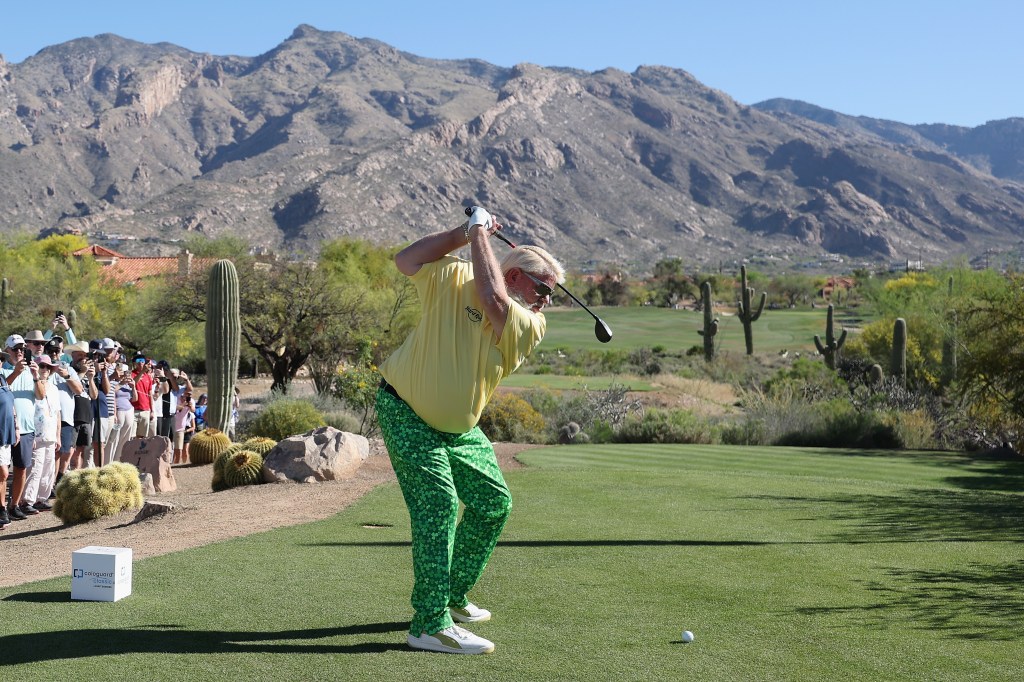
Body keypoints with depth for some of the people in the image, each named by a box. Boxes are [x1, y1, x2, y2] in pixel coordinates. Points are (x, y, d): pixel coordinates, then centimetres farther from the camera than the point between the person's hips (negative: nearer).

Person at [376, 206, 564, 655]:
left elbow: (493, 302, -26)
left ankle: (453, 597, 29)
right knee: (438, 504, -18)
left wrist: (479, 234, -18)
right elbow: (406, 261, -17)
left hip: (459, 429, 6)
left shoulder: (531, 327, -7)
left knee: (494, 503, 10)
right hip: (406, 413, -6)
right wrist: (462, 234, -19)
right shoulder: (455, 280, -10)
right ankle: (430, 625, -18)